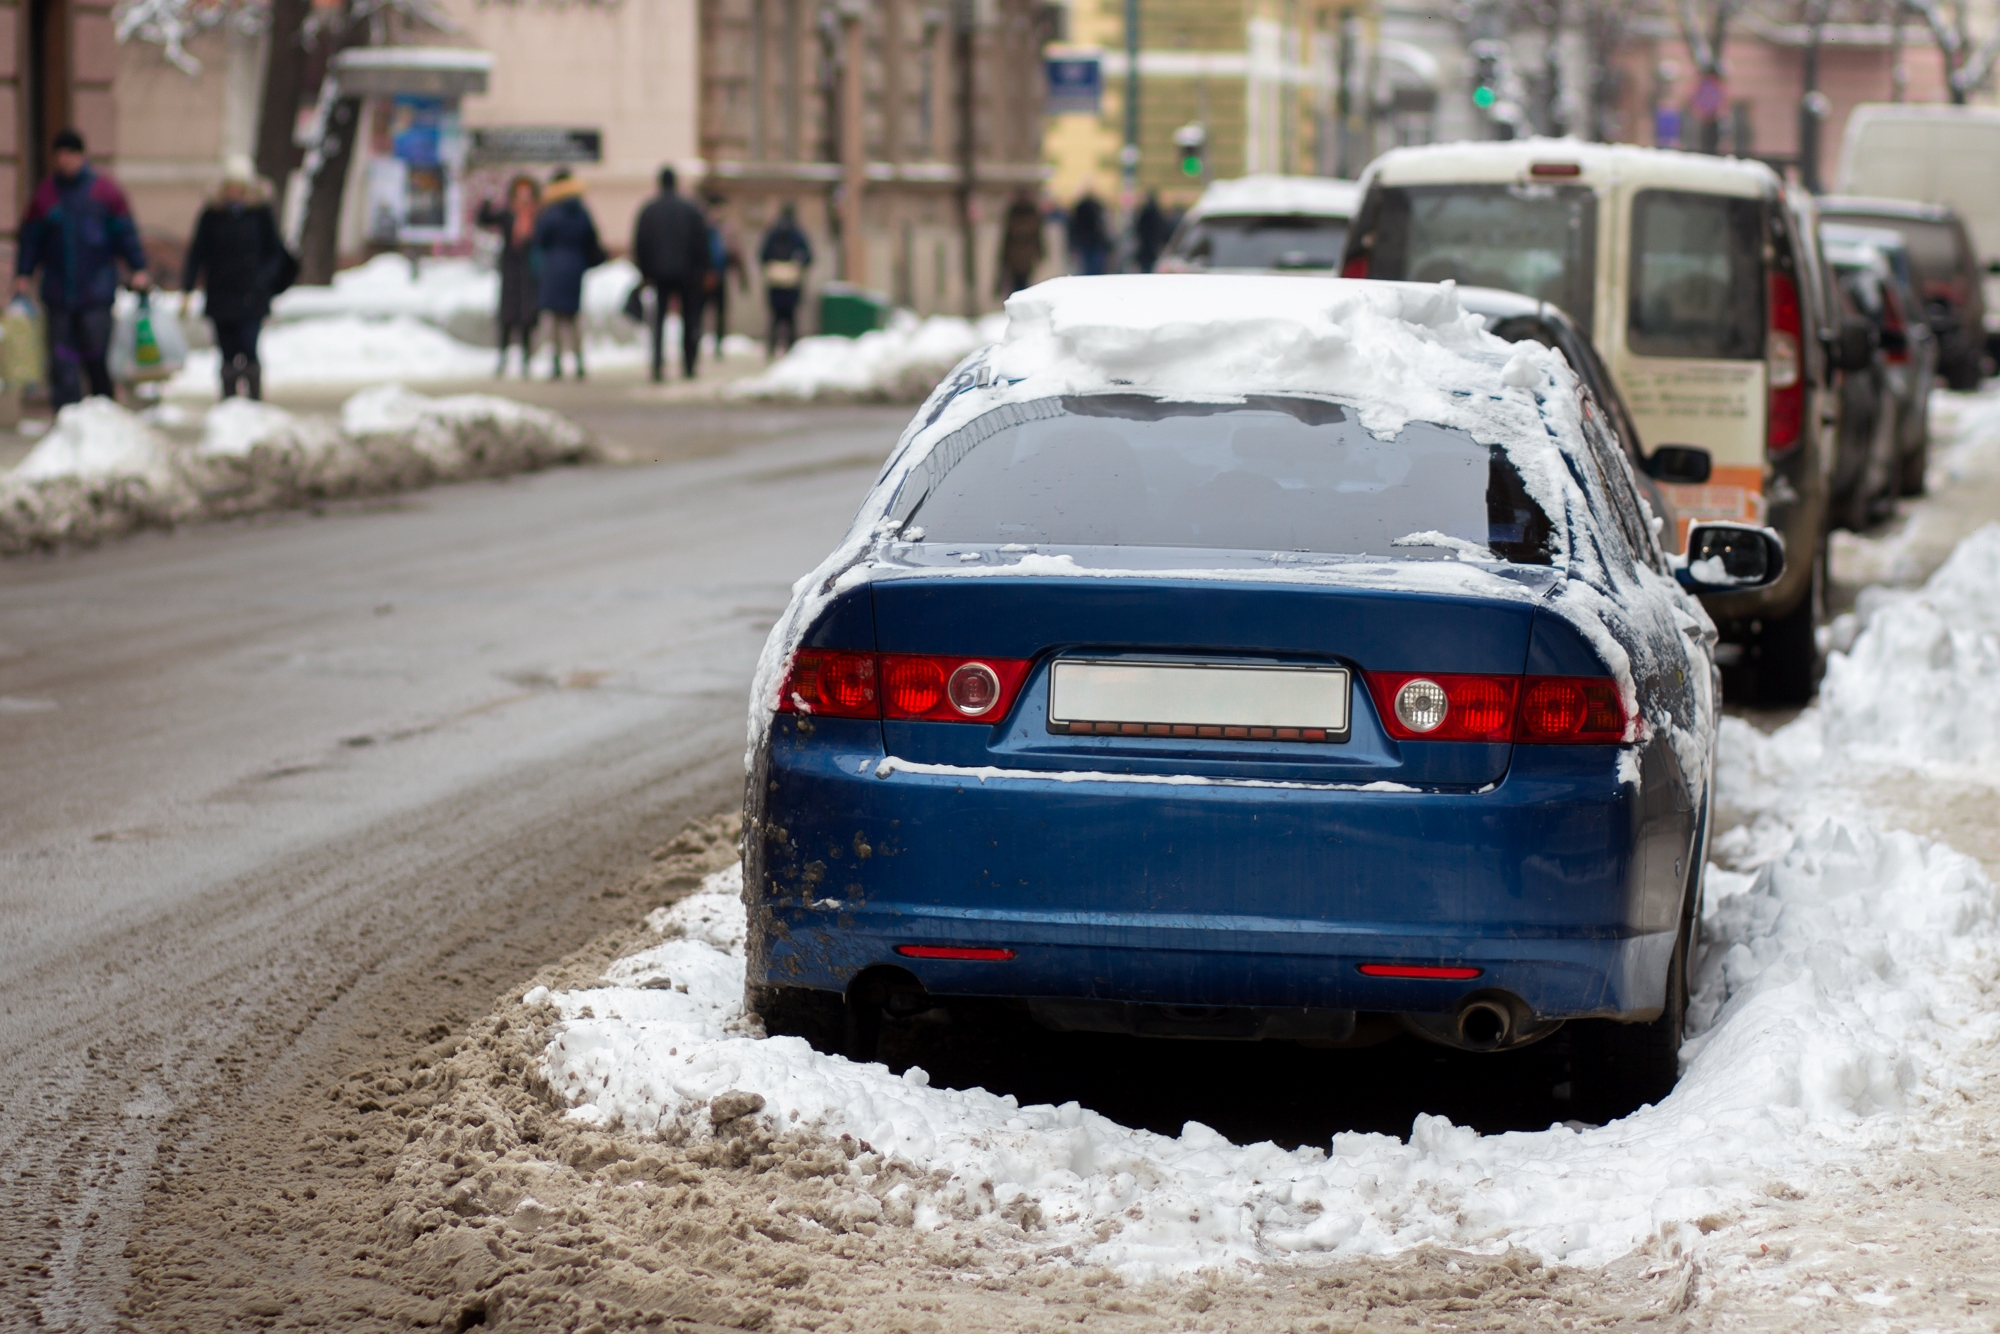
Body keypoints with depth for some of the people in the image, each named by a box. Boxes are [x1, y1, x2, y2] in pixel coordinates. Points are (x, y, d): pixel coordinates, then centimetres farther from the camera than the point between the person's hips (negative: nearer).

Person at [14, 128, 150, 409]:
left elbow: (125, 232, 4)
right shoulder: (45, 194, 8)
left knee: (94, 357, -4)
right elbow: (30, 236, 11)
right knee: (61, 360, -3)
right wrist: (23, 275, 4)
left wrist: (138, 269, -2)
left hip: (96, 289, -2)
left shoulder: (104, 191, 3)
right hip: (58, 290, 2)